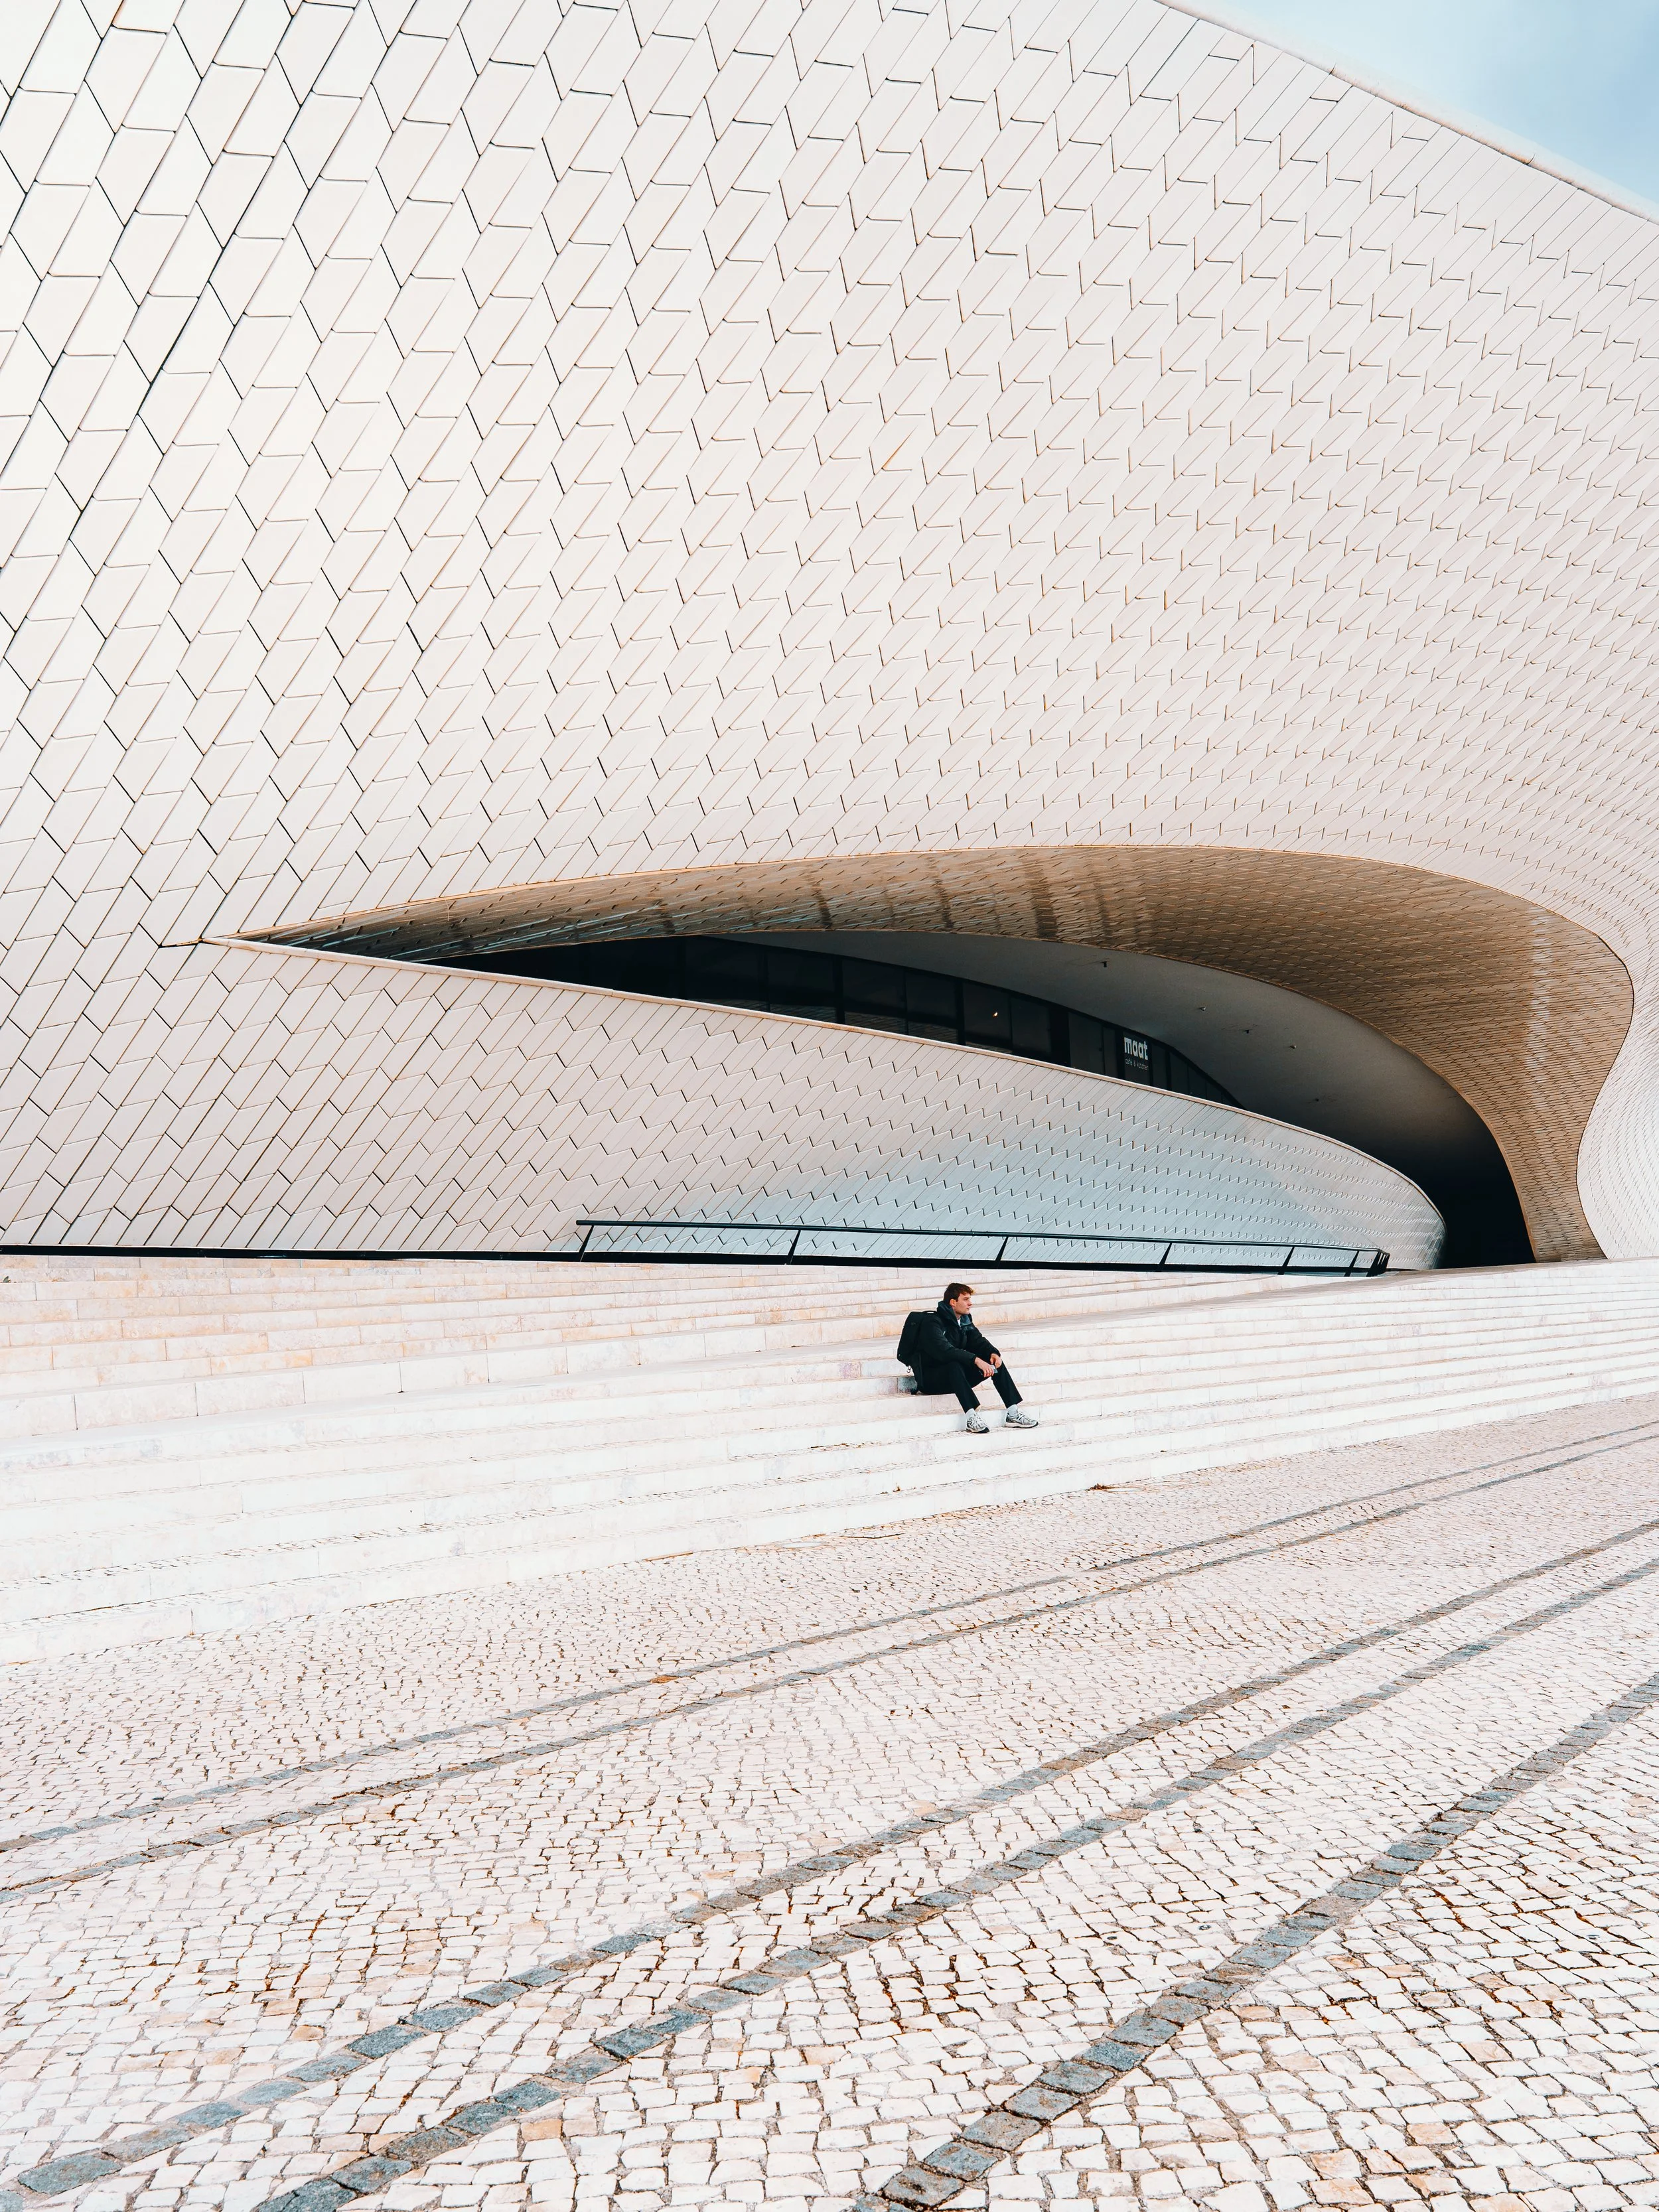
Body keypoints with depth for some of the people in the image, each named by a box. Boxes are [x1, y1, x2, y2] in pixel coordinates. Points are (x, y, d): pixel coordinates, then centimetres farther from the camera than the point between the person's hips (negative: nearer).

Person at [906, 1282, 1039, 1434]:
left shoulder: (965, 1320, 10)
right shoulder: (933, 1323, -17)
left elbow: (978, 1341, 1)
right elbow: (945, 1351, -32)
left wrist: (994, 1353, -21)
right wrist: (976, 1360, -39)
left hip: (957, 1377, 8)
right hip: (931, 1380, -8)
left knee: (993, 1361, -8)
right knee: (955, 1365, -38)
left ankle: (1013, 1413, -15)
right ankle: (972, 1416, -46)